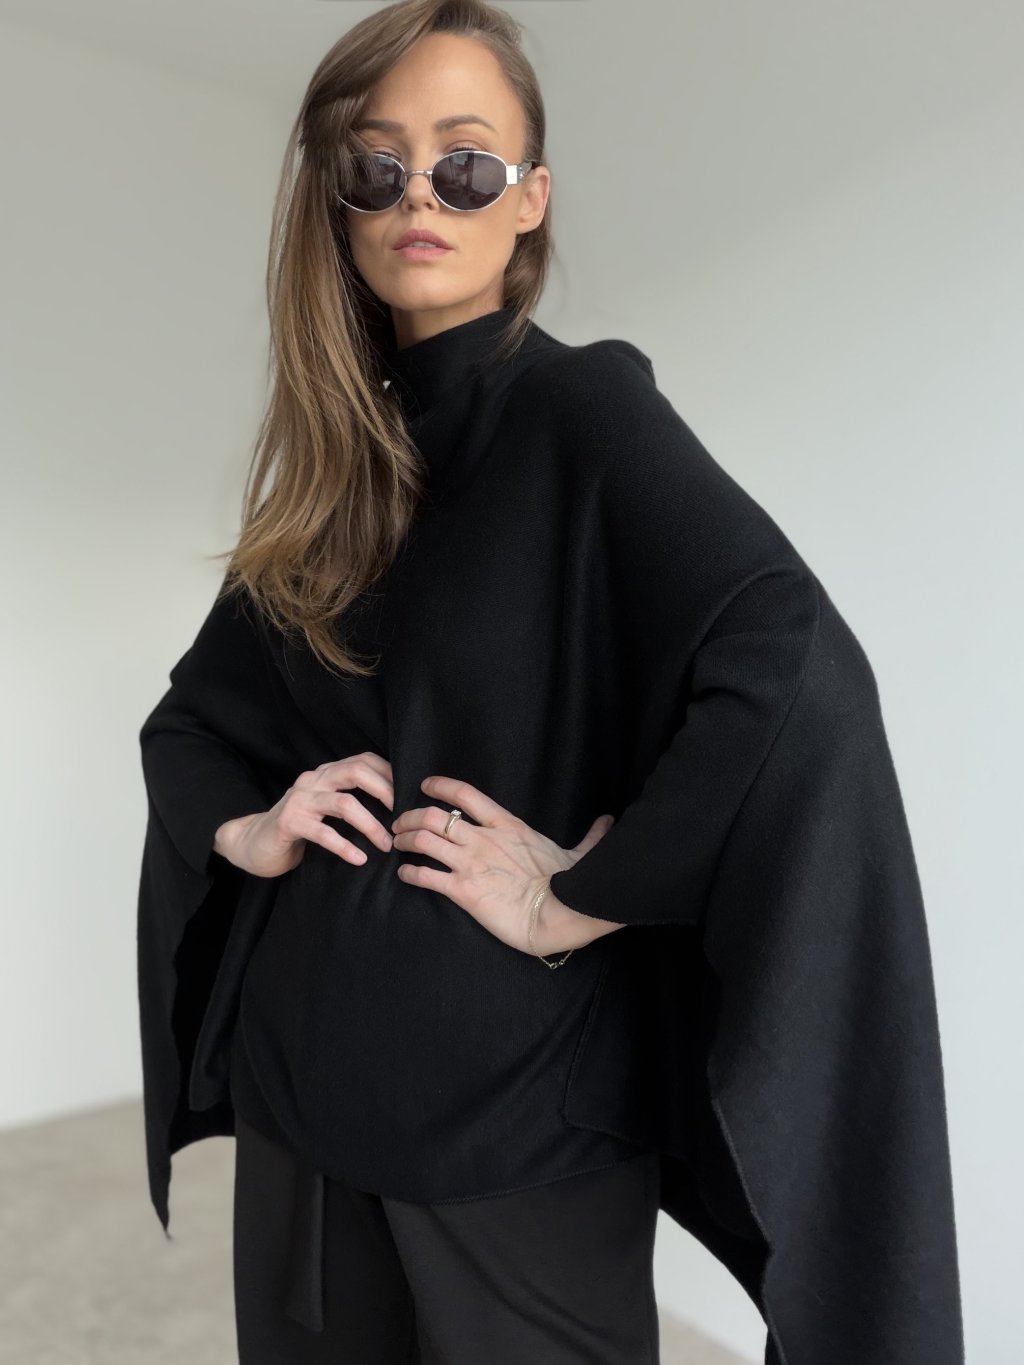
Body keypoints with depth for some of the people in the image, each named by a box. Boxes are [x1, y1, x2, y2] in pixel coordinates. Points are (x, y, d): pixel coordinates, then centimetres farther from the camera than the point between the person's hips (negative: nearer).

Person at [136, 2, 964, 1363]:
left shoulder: (585, 407, -10)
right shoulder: (333, 459, 6)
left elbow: (798, 667, -25)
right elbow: (189, 711, 16)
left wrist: (579, 899, -20)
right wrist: (244, 826, -4)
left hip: (512, 1095, -5)